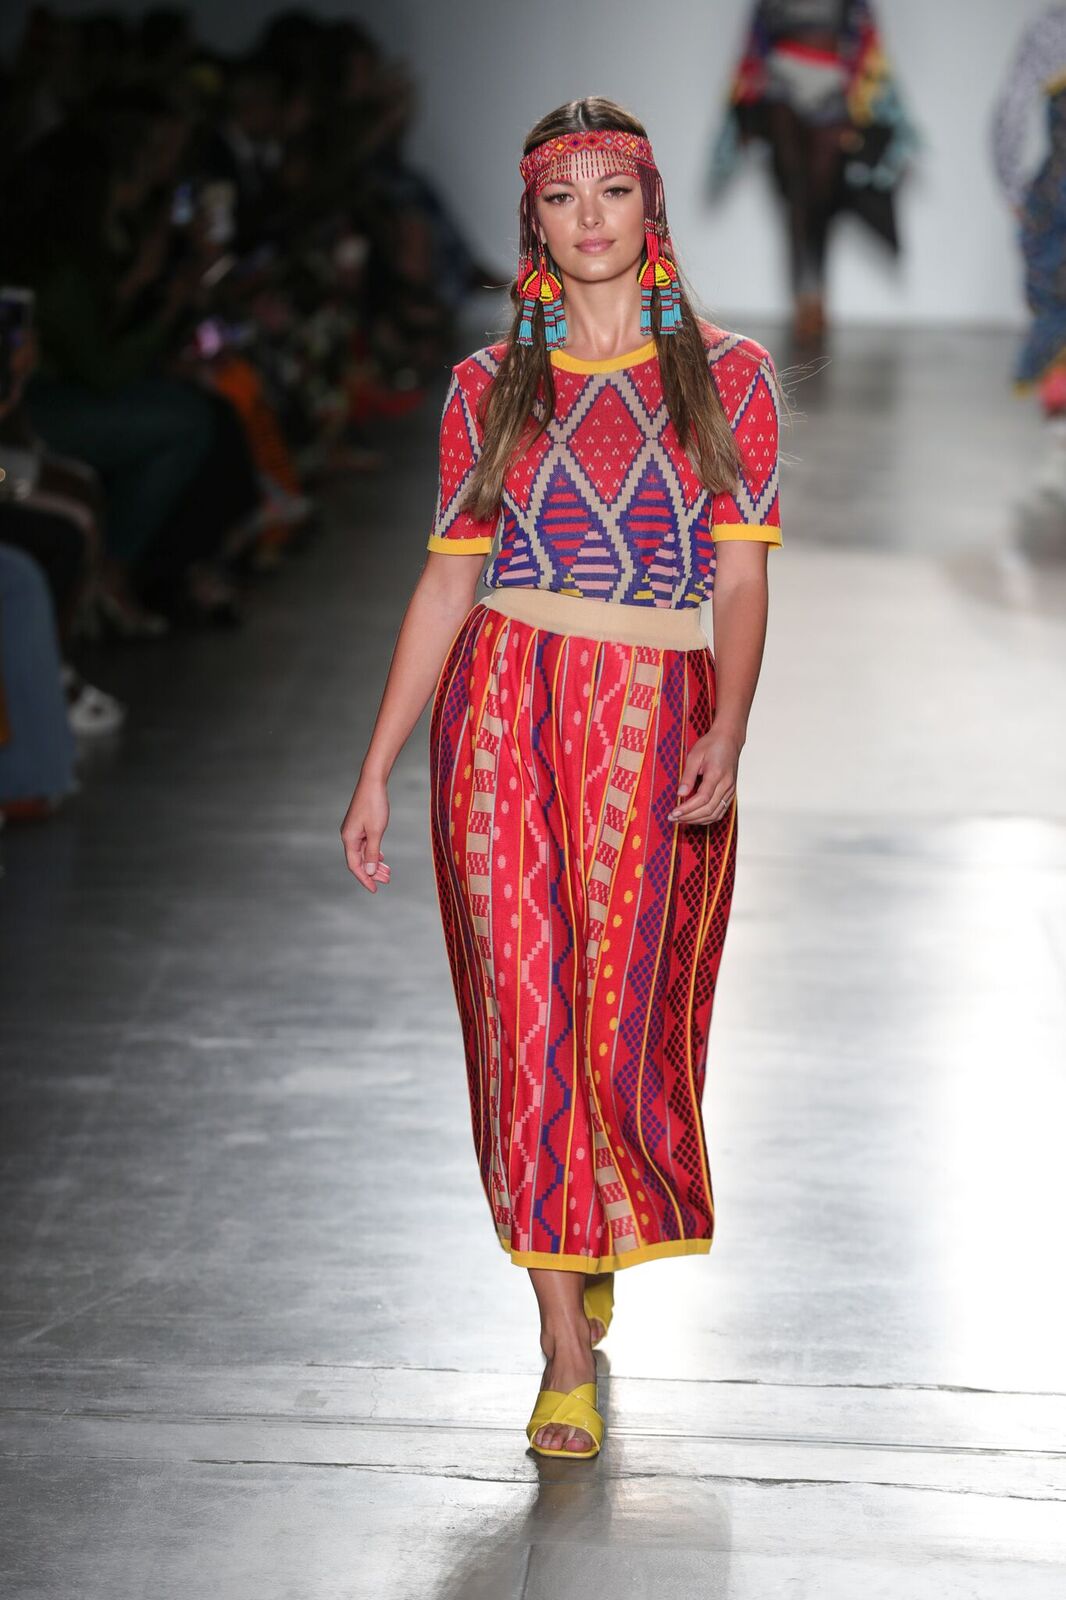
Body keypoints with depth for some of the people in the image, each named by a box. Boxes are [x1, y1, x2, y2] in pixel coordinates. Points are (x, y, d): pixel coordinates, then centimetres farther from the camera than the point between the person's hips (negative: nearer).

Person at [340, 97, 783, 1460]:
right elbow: (447, 580, 8)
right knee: (528, 1023, -4)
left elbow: (742, 582, 0)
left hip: (658, 730, 0)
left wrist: (725, 736, -16)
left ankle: (600, 1246, 33)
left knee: (626, 1026, 1)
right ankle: (566, 1358, 1)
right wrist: (376, 770, 4)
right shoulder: (490, 388, 7)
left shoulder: (725, 376, 4)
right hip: (504, 718, 1)